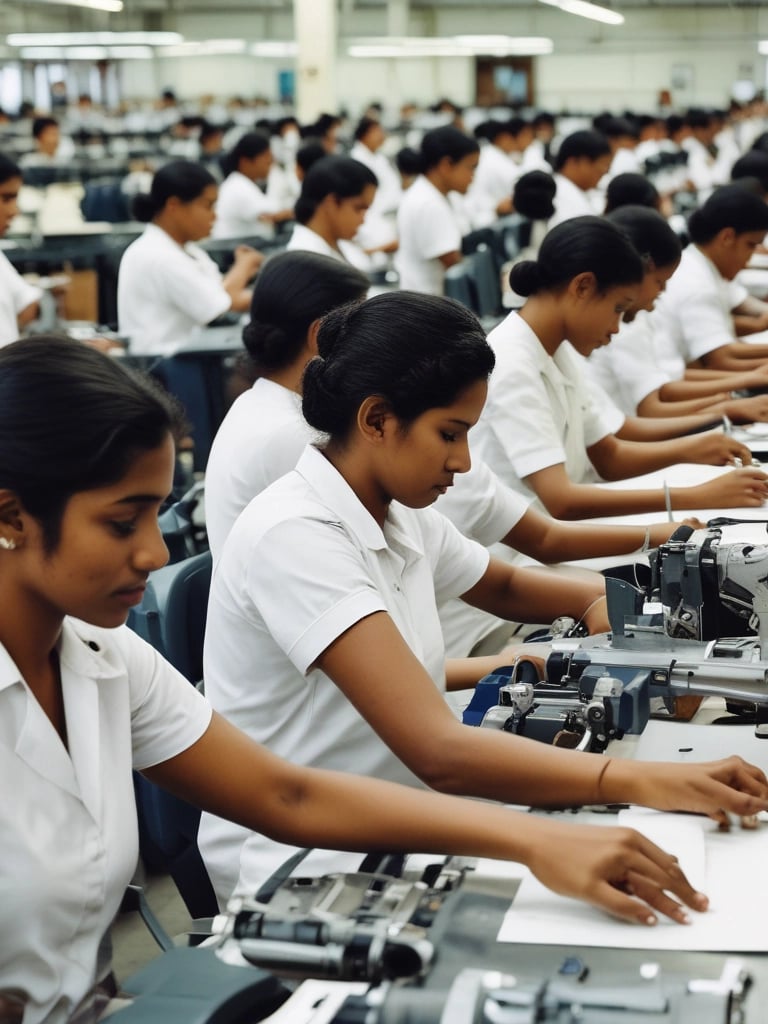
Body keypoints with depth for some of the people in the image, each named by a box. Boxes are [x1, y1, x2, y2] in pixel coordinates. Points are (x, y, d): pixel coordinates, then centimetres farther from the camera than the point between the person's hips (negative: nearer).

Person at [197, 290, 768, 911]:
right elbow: (438, 752, -33)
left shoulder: (402, 519, 3)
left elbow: (503, 586, 25)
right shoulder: (294, 537, -23)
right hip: (299, 869, -8)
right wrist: (640, 782, -39)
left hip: (389, 834, 8)